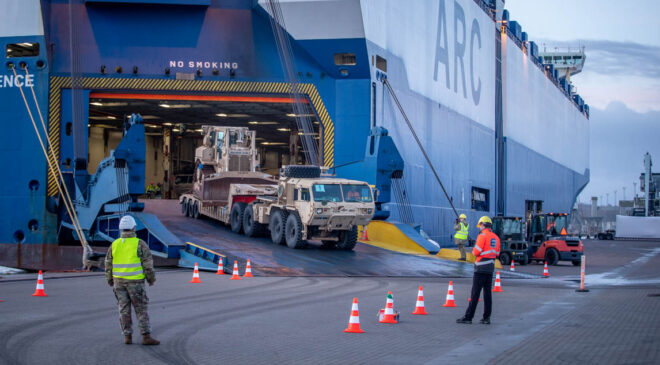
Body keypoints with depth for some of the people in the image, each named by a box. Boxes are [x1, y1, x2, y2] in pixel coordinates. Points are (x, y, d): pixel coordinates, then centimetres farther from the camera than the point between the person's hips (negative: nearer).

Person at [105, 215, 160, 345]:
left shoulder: (114, 245, 3)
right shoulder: (140, 244, -9)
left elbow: (108, 264, 7)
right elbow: (148, 263, -8)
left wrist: (110, 280, 20)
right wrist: (151, 278, 5)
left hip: (119, 281, 4)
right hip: (135, 282, -4)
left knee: (124, 310, 9)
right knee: (141, 310, 1)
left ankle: (127, 336, 9)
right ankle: (146, 336, -3)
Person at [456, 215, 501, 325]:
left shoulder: (482, 236, -11)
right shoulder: (496, 238, 12)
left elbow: (476, 252, -14)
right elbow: (497, 254, 16)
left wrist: (473, 251, 7)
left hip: (481, 269, -7)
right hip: (490, 268, 7)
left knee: (475, 293, -6)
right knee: (487, 293, 9)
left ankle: (468, 317, -5)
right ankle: (486, 318, 8)